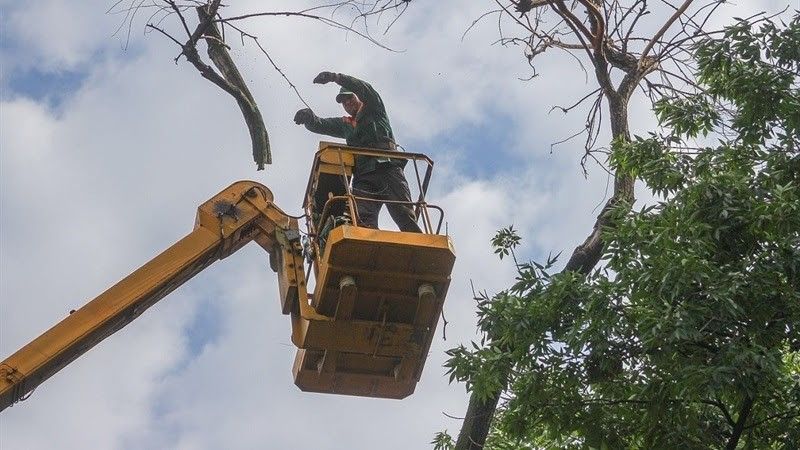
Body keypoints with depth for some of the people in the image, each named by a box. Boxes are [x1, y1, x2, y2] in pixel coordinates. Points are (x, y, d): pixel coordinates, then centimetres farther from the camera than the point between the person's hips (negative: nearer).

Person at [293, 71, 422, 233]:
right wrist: (309, 117, -4)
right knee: (363, 221, -24)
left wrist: (336, 77, -8)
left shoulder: (374, 110, 23)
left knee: (405, 218, -19)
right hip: (363, 176, 3)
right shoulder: (344, 124, 35)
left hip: (388, 167, -3)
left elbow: (364, 89, 5)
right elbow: (319, 125, 22)